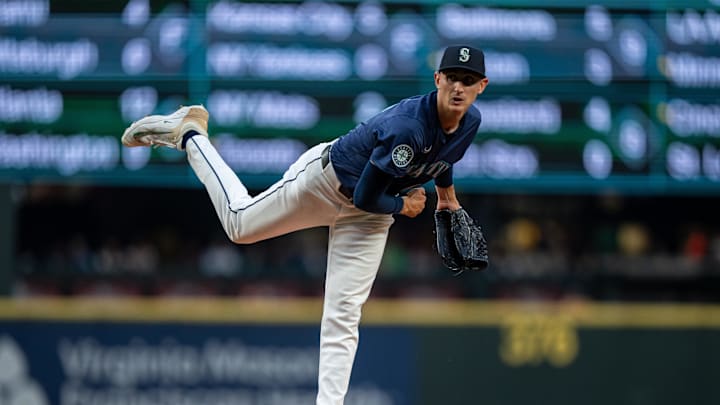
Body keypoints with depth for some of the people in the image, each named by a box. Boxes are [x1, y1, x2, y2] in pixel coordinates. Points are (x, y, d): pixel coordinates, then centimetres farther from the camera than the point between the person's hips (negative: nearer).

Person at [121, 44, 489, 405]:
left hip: (368, 216, 5)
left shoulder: (470, 121, -14)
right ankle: (190, 133, 34)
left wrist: (447, 195, 20)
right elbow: (365, 197, -30)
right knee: (239, 224, 15)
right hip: (325, 179, -5)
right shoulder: (407, 127, -38)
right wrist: (403, 206, -14)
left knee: (343, 315, -3)